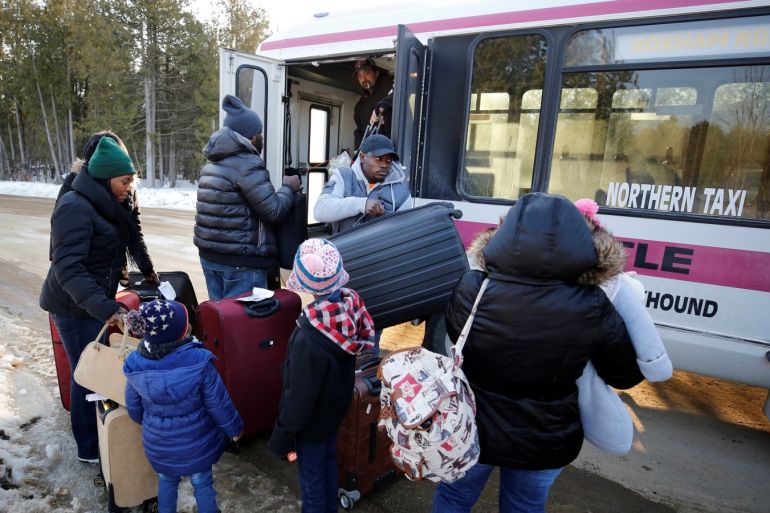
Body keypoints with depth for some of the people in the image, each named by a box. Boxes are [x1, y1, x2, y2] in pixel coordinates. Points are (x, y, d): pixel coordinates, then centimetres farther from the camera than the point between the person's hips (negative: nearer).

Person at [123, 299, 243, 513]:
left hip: (158, 444, 3)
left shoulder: (135, 364, -17)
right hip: (196, 443, -3)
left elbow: (134, 408, -1)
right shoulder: (198, 360, -29)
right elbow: (219, 404, -19)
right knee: (202, 483, 21)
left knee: (166, 482, 29)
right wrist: (234, 429, -1)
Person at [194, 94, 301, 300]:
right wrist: (288, 187, 0)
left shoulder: (211, 164, 15)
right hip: (241, 259, -9)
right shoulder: (247, 164, -14)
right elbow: (274, 211, -16)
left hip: (210, 254, 9)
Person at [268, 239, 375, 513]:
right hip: (336, 404, 7)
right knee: (328, 462, 30)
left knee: (311, 475, 20)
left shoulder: (309, 339, -39)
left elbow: (300, 395, -26)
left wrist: (283, 432, -9)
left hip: (313, 419, -7)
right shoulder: (351, 304, -20)